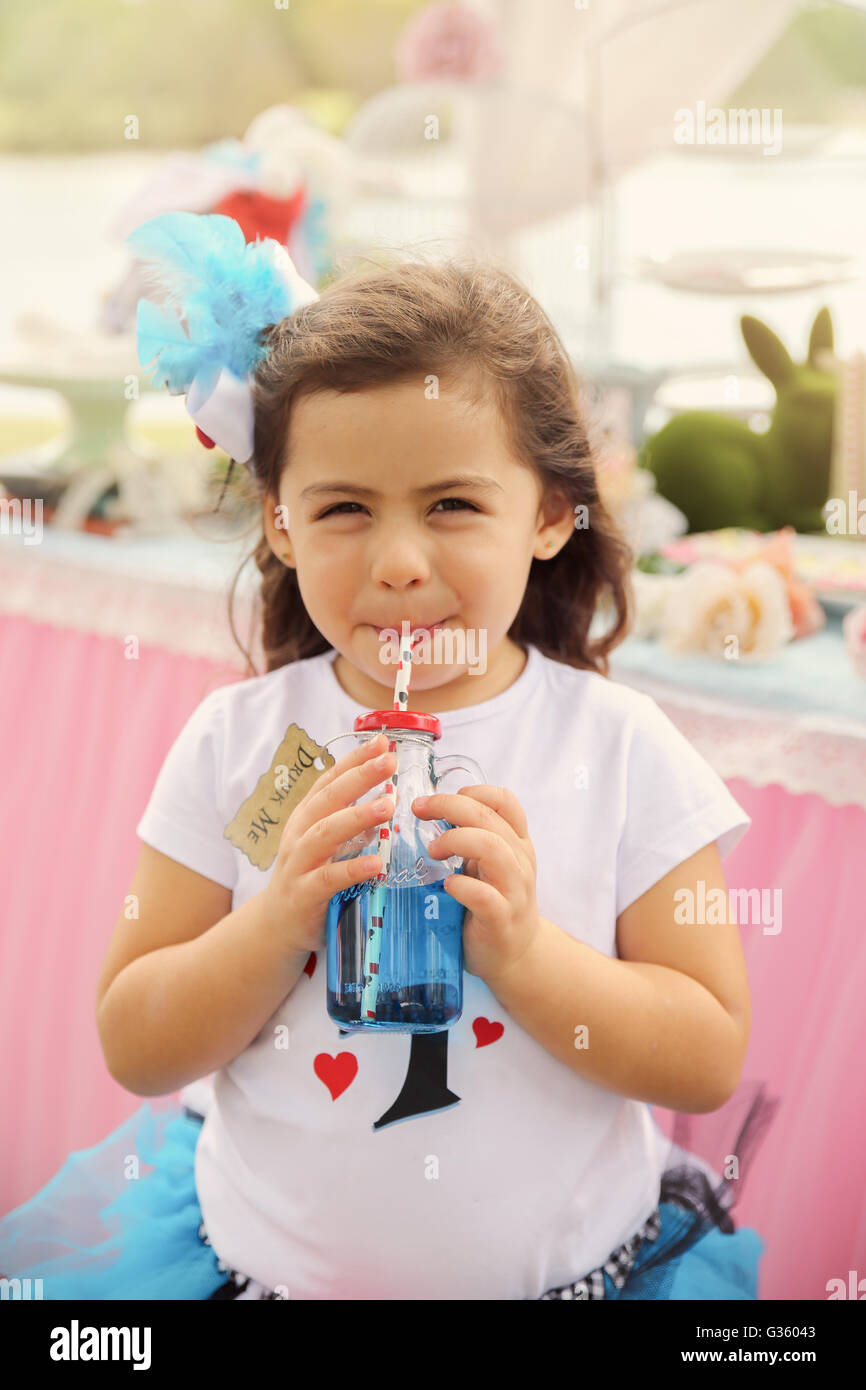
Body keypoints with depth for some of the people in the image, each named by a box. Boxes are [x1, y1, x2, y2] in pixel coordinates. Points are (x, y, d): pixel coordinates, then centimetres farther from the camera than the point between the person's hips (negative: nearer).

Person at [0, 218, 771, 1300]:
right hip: (259, 1253, 0)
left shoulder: (621, 749, -7)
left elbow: (710, 1064, -7)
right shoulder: (235, 741, -4)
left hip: (568, 1264, 0)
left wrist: (523, 948, -21)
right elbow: (133, 1050, -3)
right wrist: (280, 920, -19)